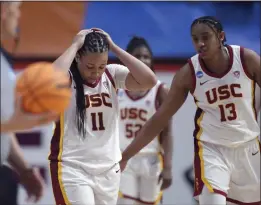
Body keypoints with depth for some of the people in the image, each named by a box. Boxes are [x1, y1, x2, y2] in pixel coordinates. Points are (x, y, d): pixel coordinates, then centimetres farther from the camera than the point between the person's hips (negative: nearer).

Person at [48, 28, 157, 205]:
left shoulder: (112, 74, 3)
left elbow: (149, 81, -11)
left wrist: (114, 47, -10)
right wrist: (75, 45, -20)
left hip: (108, 169, 5)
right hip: (72, 169, -5)